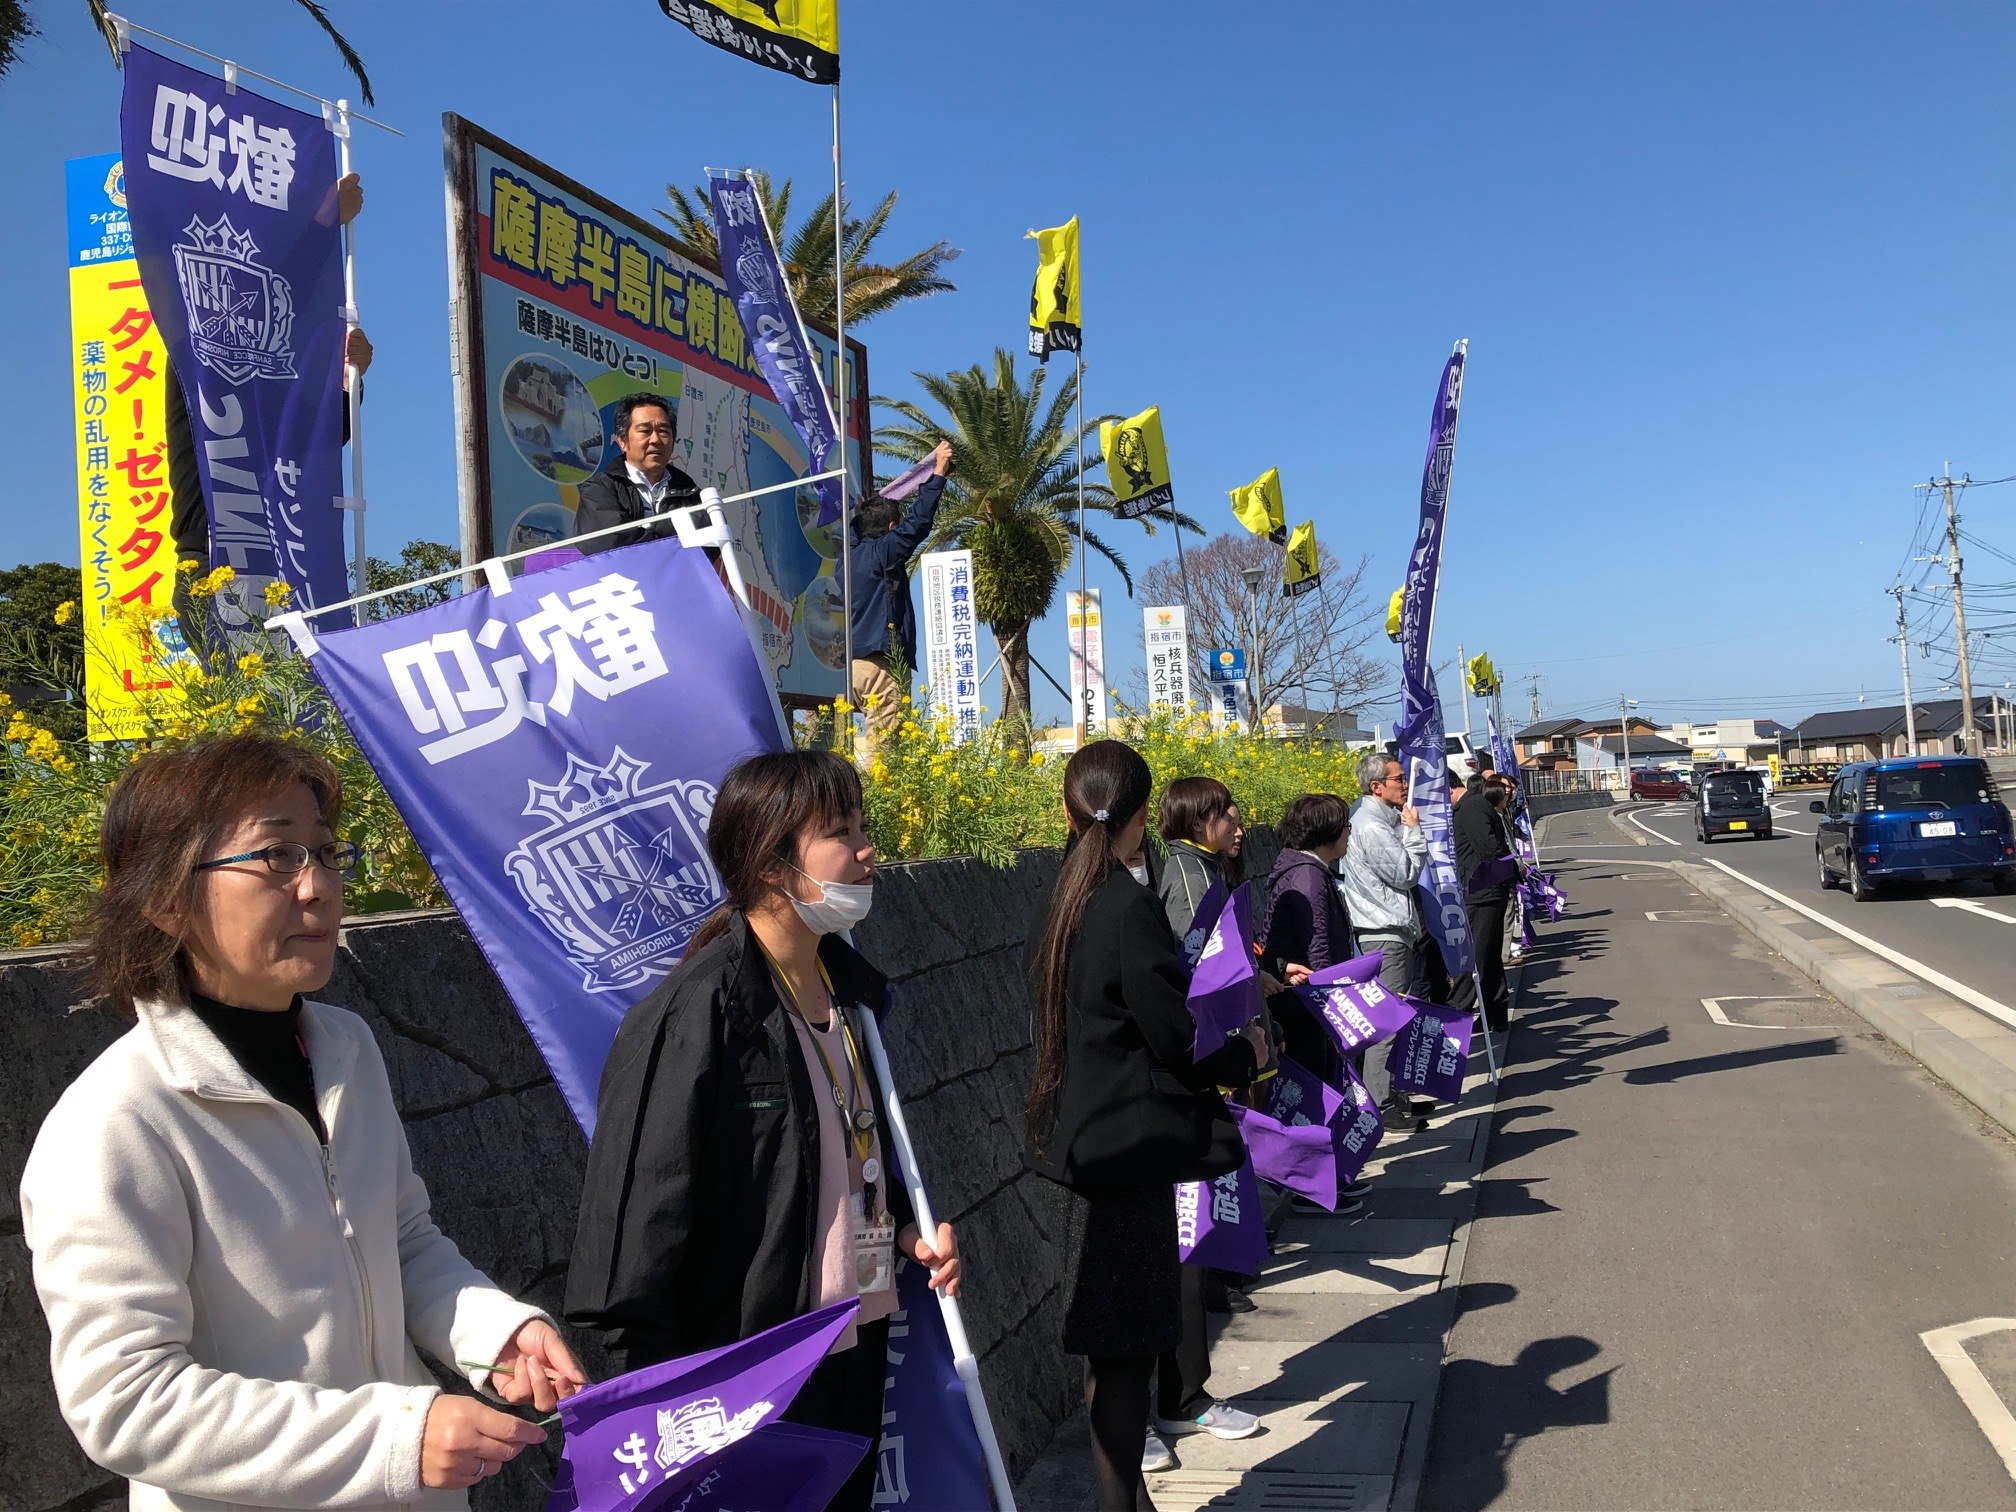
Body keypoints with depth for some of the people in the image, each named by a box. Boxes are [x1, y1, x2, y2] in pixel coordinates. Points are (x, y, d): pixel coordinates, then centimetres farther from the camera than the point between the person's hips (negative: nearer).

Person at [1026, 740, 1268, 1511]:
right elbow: (1176, 1042, -16)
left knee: (1112, 1342, 19)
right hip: (1131, 1144, -8)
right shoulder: (1130, 906, -20)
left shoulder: (1065, 899, 5)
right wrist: (1245, 1054, 3)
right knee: (1126, 1344, 1)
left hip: (1087, 1137, 9)